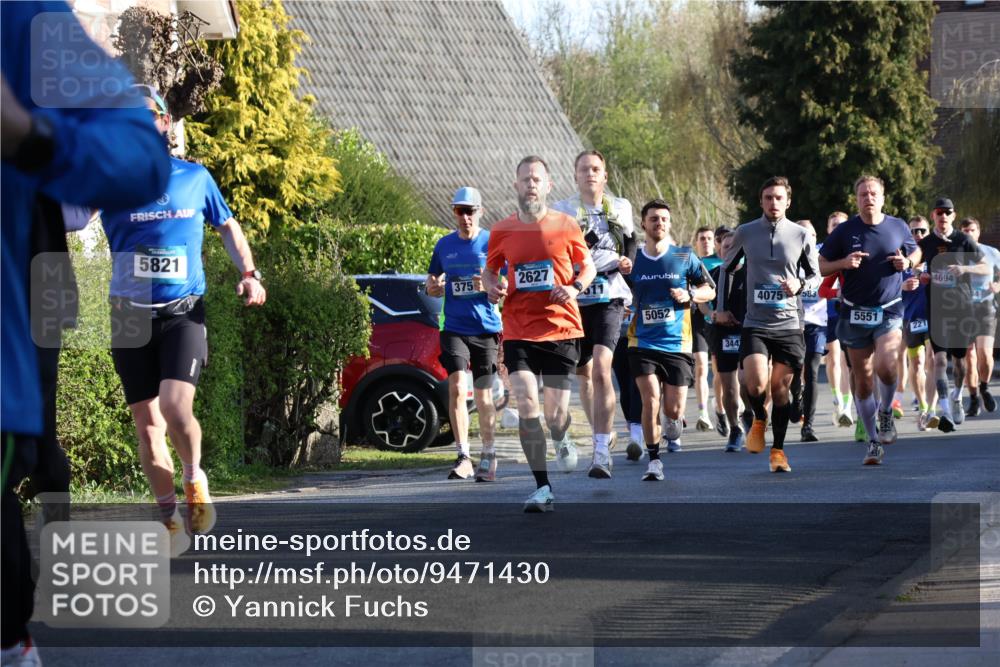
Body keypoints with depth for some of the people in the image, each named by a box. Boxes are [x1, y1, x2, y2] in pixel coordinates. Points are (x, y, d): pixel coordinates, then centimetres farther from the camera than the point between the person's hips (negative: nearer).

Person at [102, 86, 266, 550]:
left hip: (183, 312, -1)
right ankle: (170, 518, 14)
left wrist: (248, 273, 7)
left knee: (175, 406, -21)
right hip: (131, 316, 1)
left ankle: (194, 479, 5)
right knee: (147, 422, 3)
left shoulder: (195, 177, 6)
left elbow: (228, 227, 20)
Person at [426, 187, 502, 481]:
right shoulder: (444, 245, 9)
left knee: (483, 395, 4)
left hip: (486, 327, -2)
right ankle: (463, 457, -9)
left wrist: (488, 287, -20)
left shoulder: (492, 242, 0)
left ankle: (488, 457, 16)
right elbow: (432, 282, 19)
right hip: (454, 327, 2)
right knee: (456, 388, -12)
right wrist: (433, 286, -5)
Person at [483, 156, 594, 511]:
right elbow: (489, 270, 18)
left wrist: (575, 287, -9)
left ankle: (561, 441, 38)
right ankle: (543, 488, -6)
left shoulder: (566, 226, 1)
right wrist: (493, 286, -5)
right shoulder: (501, 231, 3)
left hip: (561, 329, -1)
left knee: (555, 417, -1)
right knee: (526, 408, -13)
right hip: (518, 332, 1)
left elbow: (588, 266, 12)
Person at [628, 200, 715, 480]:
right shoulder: (632, 259, 2)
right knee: (651, 398, -16)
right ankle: (654, 459, -4)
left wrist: (689, 295, -10)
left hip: (677, 343, 0)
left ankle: (673, 427, 38)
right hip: (643, 342, 0)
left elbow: (710, 290, 9)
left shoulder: (685, 257, 2)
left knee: (673, 409, 0)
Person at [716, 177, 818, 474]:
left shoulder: (800, 235, 2)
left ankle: (778, 450, 16)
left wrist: (800, 285, -10)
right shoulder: (745, 233, 2)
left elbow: (816, 275, 11)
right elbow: (726, 268, 17)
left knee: (780, 388, 2)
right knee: (757, 384, -18)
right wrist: (721, 307, 14)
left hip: (789, 324, 1)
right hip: (755, 324, 0)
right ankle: (759, 419, 15)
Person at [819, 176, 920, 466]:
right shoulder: (844, 232, -1)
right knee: (863, 381, 4)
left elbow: (915, 252, 20)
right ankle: (874, 442, 16)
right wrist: (843, 263, -15)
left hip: (890, 311, -1)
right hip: (855, 314, 1)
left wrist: (907, 262, -3)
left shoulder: (898, 227, 3)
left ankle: (886, 412, 6)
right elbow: (820, 266, 4)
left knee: (885, 367, -24)